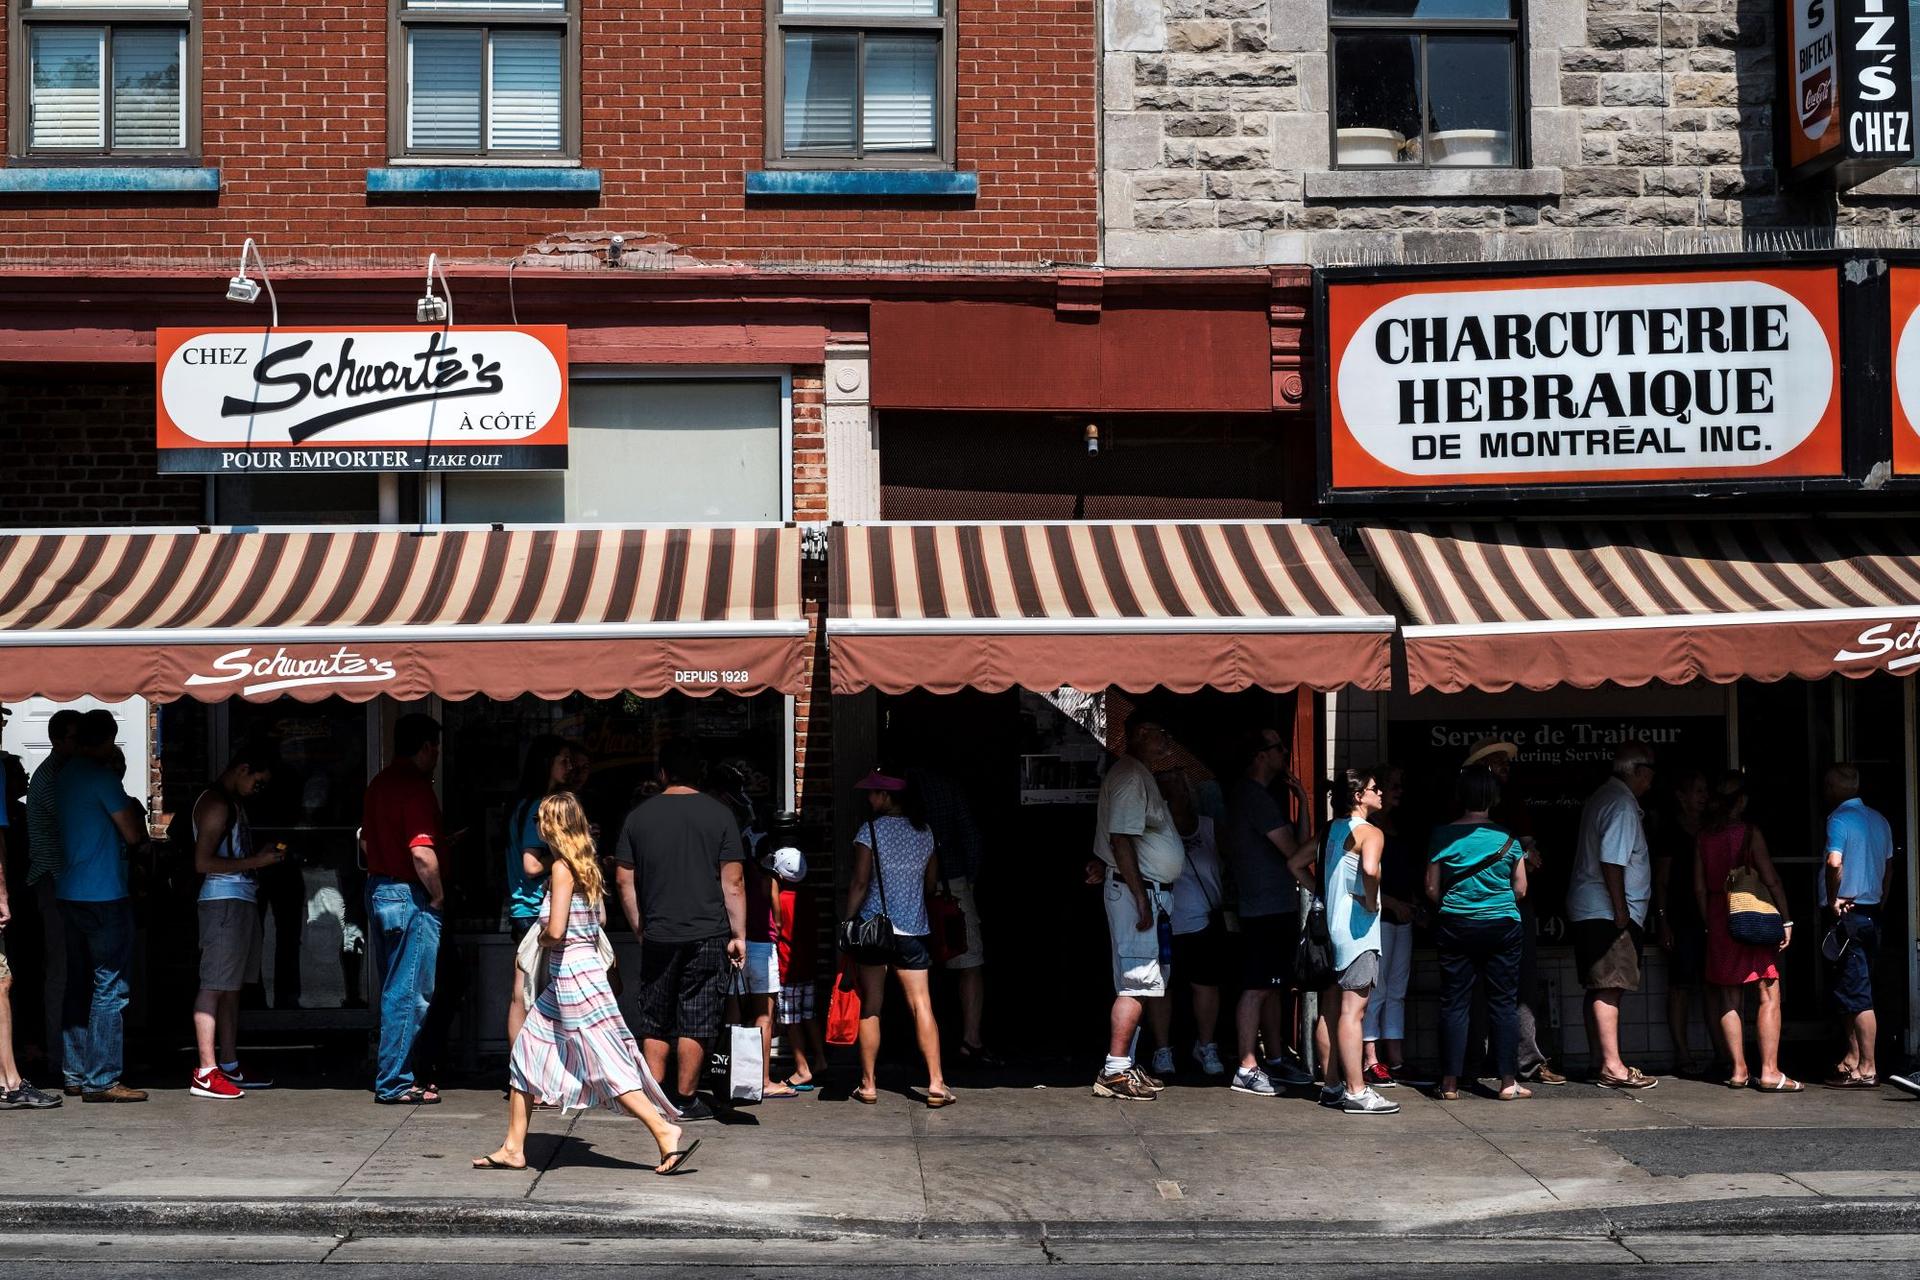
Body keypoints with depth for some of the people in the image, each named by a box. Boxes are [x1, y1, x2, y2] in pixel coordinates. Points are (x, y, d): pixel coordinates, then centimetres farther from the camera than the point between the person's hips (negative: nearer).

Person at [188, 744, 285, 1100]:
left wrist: (265, 855, 13)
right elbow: (203, 862, -19)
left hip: (241, 900, 11)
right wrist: (256, 861, -16)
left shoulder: (234, 802, 20)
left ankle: (230, 1067, 18)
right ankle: (206, 1073, -11)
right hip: (222, 901, -11)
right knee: (215, 985, -10)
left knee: (232, 986, 12)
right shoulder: (216, 803, -12)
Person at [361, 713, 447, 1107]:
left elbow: (367, 839, 23)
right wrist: (438, 897, -11)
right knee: (410, 995, -4)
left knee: (394, 992, 17)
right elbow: (422, 853, -24)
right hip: (410, 897, -10)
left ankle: (392, 1075, 23)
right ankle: (395, 1084, -1)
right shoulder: (416, 786, -17)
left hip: (378, 891, 10)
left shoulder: (379, 783, 12)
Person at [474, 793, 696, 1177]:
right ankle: (513, 1148, 19)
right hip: (573, 976, 9)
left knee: (606, 1066, -7)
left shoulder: (562, 868, -14)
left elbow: (555, 930, -22)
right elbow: (598, 921, 14)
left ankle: (666, 1130, -7)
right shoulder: (586, 866, 11)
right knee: (527, 1049, 14)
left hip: (573, 976, -9)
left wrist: (543, 939, -2)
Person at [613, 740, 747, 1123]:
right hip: (708, 934, -2)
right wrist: (738, 935, 1)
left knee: (655, 1021, 12)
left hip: (658, 936, 2)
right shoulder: (719, 814, -2)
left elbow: (624, 881, 7)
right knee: (696, 1020, 3)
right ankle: (686, 1100, 5)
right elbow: (733, 882, -4)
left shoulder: (639, 816, 5)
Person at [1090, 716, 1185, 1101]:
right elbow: (1121, 839, -22)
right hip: (1138, 890, -11)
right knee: (1137, 983, -11)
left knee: (1140, 983, 13)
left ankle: (1124, 1066, 18)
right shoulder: (1130, 775, -14)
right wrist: (1141, 899, -23)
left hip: (1151, 892, 11)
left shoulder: (1141, 774, 19)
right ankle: (1114, 1072, -11)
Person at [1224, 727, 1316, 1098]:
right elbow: (1293, 852, -12)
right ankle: (1246, 1068, -9)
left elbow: (1299, 843, 16)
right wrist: (1315, 889, 1)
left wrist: (1303, 800, 8)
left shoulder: (1264, 796, 19)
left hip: (1279, 908, 10)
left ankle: (1276, 1060, 21)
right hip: (1264, 910, -10)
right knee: (1257, 987, -9)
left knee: (1275, 986, 14)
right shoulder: (1254, 796, -13)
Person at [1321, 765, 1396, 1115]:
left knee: (1332, 1008, 12)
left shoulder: (1332, 829, 13)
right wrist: (1371, 901, -16)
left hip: (1331, 925, 9)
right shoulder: (1370, 833, -12)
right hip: (1357, 930, -9)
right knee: (1353, 1010, -8)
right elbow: (1370, 868, -32)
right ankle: (1356, 1092, -6)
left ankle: (1332, 1086, 18)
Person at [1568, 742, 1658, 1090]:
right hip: (1608, 912, -10)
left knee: (1600, 989, 11)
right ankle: (1612, 1066, -14)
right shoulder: (1622, 804, -14)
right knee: (1609, 988, -12)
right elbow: (1612, 861, -22)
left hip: (1589, 912, 10)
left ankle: (1602, 1062, 15)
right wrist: (1621, 911, -19)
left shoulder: (1603, 798, 18)